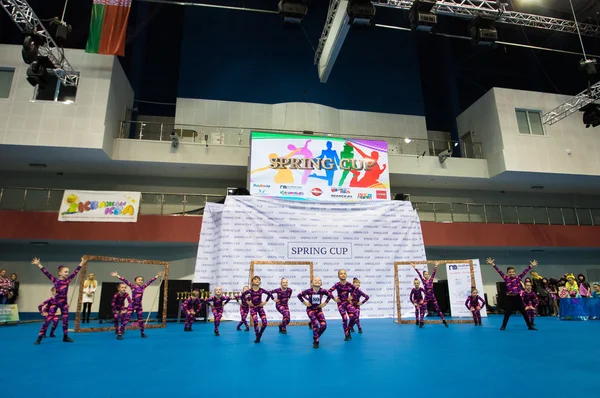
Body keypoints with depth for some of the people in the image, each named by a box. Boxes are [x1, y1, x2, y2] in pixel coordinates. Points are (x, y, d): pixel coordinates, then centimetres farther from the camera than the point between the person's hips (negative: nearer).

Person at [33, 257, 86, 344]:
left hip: (64, 303, 4)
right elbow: (46, 273, -13)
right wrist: (39, 265, -18)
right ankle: (39, 338, 5)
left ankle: (65, 337, 20)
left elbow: (75, 272, 2)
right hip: (55, 302, -4)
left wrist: (81, 263, 2)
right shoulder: (55, 280, -7)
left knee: (65, 320, 9)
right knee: (48, 320, -3)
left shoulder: (68, 280, 1)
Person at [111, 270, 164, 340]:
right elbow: (125, 281, -14)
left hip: (139, 305, 5)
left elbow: (150, 281, 7)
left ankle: (142, 333, 23)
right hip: (132, 305, -5)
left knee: (141, 319, 12)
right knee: (126, 319, -5)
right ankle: (119, 334, 1)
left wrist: (157, 276, 9)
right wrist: (117, 275, -21)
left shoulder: (143, 287, 4)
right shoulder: (132, 286, -6)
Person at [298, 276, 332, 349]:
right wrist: (305, 303, -9)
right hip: (310, 309, -3)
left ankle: (316, 337, 21)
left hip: (318, 309, 3)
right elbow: (299, 295, -11)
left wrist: (324, 303, -3)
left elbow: (330, 295, -2)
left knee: (324, 325, -7)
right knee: (315, 324, -21)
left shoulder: (322, 291, -18)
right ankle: (316, 342, -2)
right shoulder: (309, 291, -22)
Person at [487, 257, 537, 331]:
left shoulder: (518, 278, -2)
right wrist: (492, 264, -14)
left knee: (524, 312, 7)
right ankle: (503, 326, 15)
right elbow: (499, 271, -9)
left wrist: (531, 266, -14)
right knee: (507, 313, 4)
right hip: (509, 298, -1)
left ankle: (530, 326, 19)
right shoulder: (506, 278, -3)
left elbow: (525, 272, -7)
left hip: (517, 297, 1)